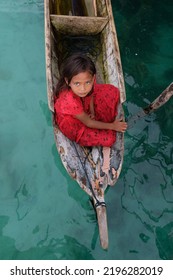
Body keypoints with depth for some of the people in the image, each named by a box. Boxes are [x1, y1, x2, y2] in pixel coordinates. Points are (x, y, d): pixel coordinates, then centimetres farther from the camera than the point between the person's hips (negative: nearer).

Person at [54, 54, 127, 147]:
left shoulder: (88, 81, -27)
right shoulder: (69, 101, -42)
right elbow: (88, 123, -25)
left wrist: (92, 111, -11)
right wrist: (112, 126, -14)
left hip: (85, 109, 6)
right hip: (74, 124, -6)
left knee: (113, 91, -1)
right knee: (109, 138, -16)